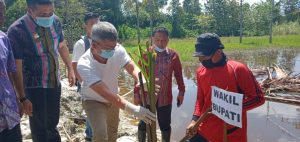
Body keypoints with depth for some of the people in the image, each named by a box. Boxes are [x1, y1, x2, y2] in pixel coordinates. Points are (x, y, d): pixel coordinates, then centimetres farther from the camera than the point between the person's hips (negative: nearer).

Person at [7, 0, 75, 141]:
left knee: (53, 121, 23)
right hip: (34, 87, -4)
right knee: (39, 126, 13)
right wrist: (22, 97, -16)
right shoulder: (17, 30, -23)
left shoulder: (55, 21, -8)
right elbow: (16, 68, -19)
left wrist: (70, 69, 15)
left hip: (55, 82, 5)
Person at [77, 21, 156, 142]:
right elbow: (105, 93, -43)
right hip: (93, 100, -4)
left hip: (113, 99, 5)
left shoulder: (118, 50, -27)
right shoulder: (84, 65, -38)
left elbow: (133, 69, -23)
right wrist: (134, 109, -51)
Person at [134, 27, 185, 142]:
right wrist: (136, 93, -3)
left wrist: (181, 91, 6)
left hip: (165, 97, 1)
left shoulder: (173, 54, -4)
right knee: (144, 123, 13)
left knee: (165, 125, 15)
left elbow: (178, 74, 6)